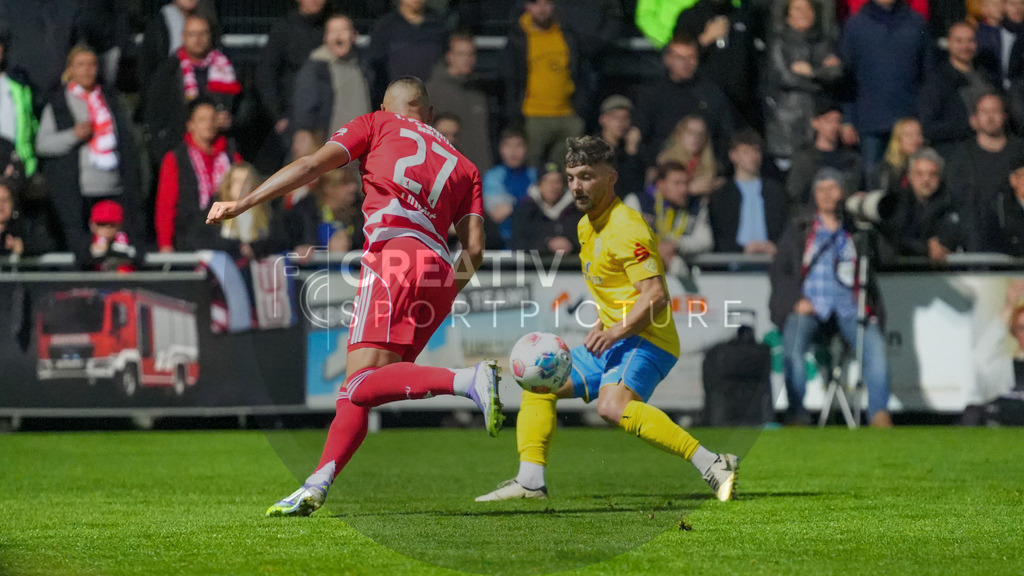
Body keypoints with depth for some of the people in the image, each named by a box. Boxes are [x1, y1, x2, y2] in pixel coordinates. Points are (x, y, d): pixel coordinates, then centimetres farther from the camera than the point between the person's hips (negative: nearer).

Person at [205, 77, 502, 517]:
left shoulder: (378, 124, 19)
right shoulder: (462, 166, 27)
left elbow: (312, 165, 7)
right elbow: (474, 249, 15)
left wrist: (241, 204, 8)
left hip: (394, 255, -6)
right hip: (440, 274, 6)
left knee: (362, 384, -20)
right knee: (358, 389, 9)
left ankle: (469, 380, -39)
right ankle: (316, 488, -1)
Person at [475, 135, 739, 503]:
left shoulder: (626, 227, -15)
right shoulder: (586, 225, 15)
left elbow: (656, 296, -24)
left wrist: (616, 331, -32)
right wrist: (601, 325, 16)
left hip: (645, 340, -10)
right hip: (613, 341, 10)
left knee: (613, 407, -35)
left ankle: (713, 466, -41)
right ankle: (530, 480, 8)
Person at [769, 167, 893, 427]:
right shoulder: (799, 230, 21)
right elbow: (779, 270, 14)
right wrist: (796, 300, -4)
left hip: (847, 306, 0)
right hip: (808, 306, 0)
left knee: (874, 343, -30)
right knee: (793, 345, -32)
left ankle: (879, 413, -30)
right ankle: (796, 416, -29)